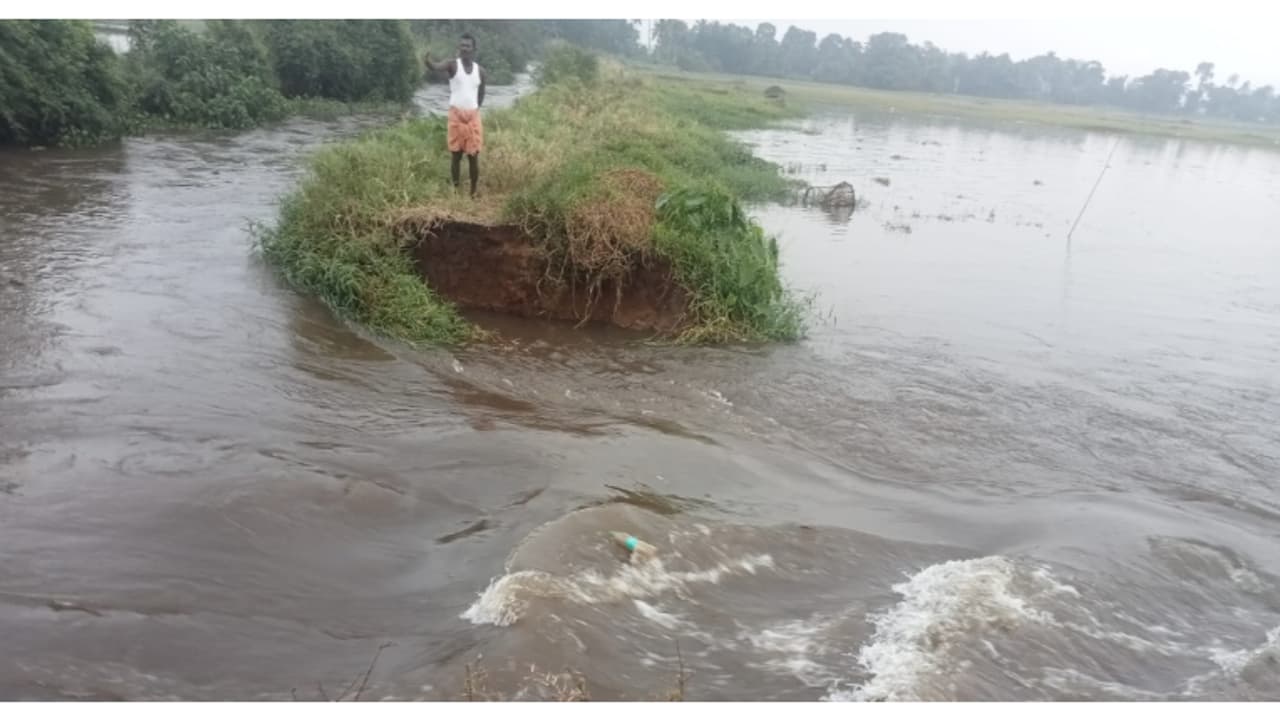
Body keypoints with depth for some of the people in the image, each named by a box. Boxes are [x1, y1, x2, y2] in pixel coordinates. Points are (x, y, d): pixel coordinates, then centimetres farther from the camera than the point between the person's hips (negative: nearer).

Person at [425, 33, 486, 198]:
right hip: (456, 115, -2)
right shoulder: (453, 65, -5)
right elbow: (435, 68, -25)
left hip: (473, 116, 3)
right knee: (456, 155, 3)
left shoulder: (480, 71, 5)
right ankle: (455, 191, 12)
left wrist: (475, 109, 11)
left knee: (473, 156, 5)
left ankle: (473, 192, 14)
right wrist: (428, 60, -46)